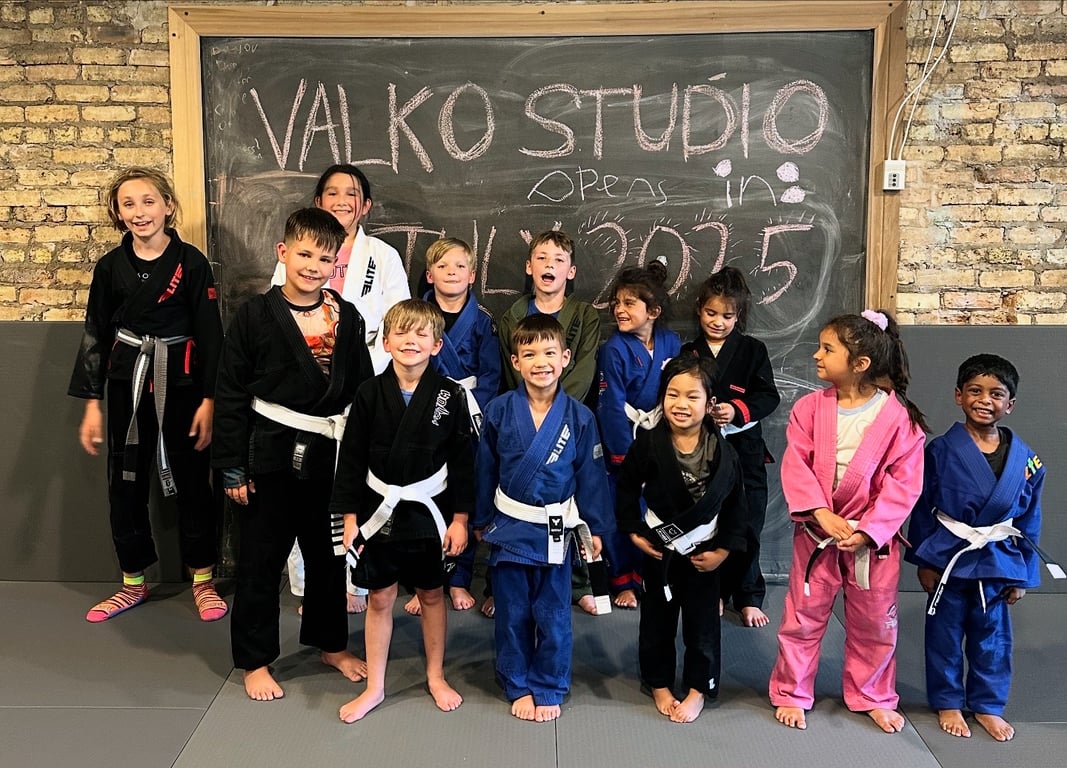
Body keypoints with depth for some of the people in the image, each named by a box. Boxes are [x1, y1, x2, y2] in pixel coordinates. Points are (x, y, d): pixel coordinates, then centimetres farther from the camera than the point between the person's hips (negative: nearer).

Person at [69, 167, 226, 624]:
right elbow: (95, 335, 5)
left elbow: (210, 334, -6)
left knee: (191, 482, 5)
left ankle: (203, 581, 20)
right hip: (127, 383, 3)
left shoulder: (191, 262, -7)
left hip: (181, 383, -3)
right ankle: (133, 583, 26)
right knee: (125, 484, 10)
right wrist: (92, 403, 2)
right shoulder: (110, 266, 2)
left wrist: (208, 400, -10)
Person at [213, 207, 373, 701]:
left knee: (328, 554, 17)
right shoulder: (255, 315, -7)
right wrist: (232, 466, -9)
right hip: (270, 456, -3)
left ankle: (331, 643, 36)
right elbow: (230, 395, -6)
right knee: (261, 560, 8)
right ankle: (255, 660, 25)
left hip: (331, 455, 3)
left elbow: (362, 390, 6)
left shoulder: (346, 317, 2)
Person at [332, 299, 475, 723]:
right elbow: (352, 459, -3)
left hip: (429, 511, 0)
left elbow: (463, 461, -5)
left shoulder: (450, 395, -9)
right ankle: (374, 687, 27)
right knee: (379, 599, 11)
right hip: (380, 510, 1)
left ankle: (436, 677, 35)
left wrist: (460, 518, -6)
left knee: (432, 595, 15)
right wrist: (350, 517, -4)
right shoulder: (370, 394, -7)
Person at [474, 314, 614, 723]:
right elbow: (485, 470, 2)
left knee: (553, 616, 10)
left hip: (556, 531, 0)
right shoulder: (498, 411, -8)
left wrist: (594, 528, 2)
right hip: (509, 526, 1)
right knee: (512, 614, 12)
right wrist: (482, 519, 8)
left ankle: (548, 689, 28)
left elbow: (591, 475, -1)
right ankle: (518, 686, 30)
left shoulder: (579, 417, -8)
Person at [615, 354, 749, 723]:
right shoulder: (648, 445, -14)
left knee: (702, 624, 12)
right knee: (657, 621, 15)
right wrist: (633, 531, -5)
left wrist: (724, 549, -5)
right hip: (659, 549, 0)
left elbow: (736, 505, -3)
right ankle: (659, 684, 34)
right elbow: (627, 490, -1)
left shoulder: (724, 453, -12)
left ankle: (698, 689, 31)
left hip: (703, 552, 0)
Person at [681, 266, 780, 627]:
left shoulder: (753, 350, 1)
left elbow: (769, 396, -5)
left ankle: (748, 597, 19)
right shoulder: (688, 353, 5)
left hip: (744, 451, -1)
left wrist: (737, 410, -21)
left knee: (746, 527, 5)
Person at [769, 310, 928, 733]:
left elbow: (903, 484, -13)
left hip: (873, 537, -1)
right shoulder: (810, 407, -6)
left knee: (874, 622, 15)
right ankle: (791, 694, 28)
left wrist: (867, 532, -20)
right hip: (816, 532, 1)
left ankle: (872, 697, 37)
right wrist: (822, 514, -23)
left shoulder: (898, 416, -12)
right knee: (802, 618, 11)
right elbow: (795, 465, -11)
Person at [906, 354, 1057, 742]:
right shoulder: (941, 450, -11)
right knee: (945, 634, 11)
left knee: (992, 637, 15)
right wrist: (925, 561, -6)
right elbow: (922, 508, -6)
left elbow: (1029, 521, 4)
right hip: (949, 559, -2)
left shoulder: (1024, 459, -3)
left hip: (997, 563, 2)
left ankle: (987, 705, 34)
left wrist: (1022, 575, 5)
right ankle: (948, 703, 30)